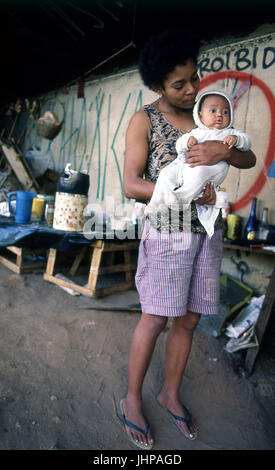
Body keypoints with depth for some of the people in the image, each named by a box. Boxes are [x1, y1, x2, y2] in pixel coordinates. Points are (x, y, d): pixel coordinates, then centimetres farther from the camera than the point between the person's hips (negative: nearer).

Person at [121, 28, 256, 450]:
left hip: (207, 232, 5)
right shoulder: (144, 121, -2)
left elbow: (250, 159, 8)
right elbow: (131, 185, -11)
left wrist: (224, 150, -14)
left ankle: (171, 394, 32)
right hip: (167, 232, -5)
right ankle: (132, 399, 24)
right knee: (155, 320, 1)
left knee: (188, 320, 11)